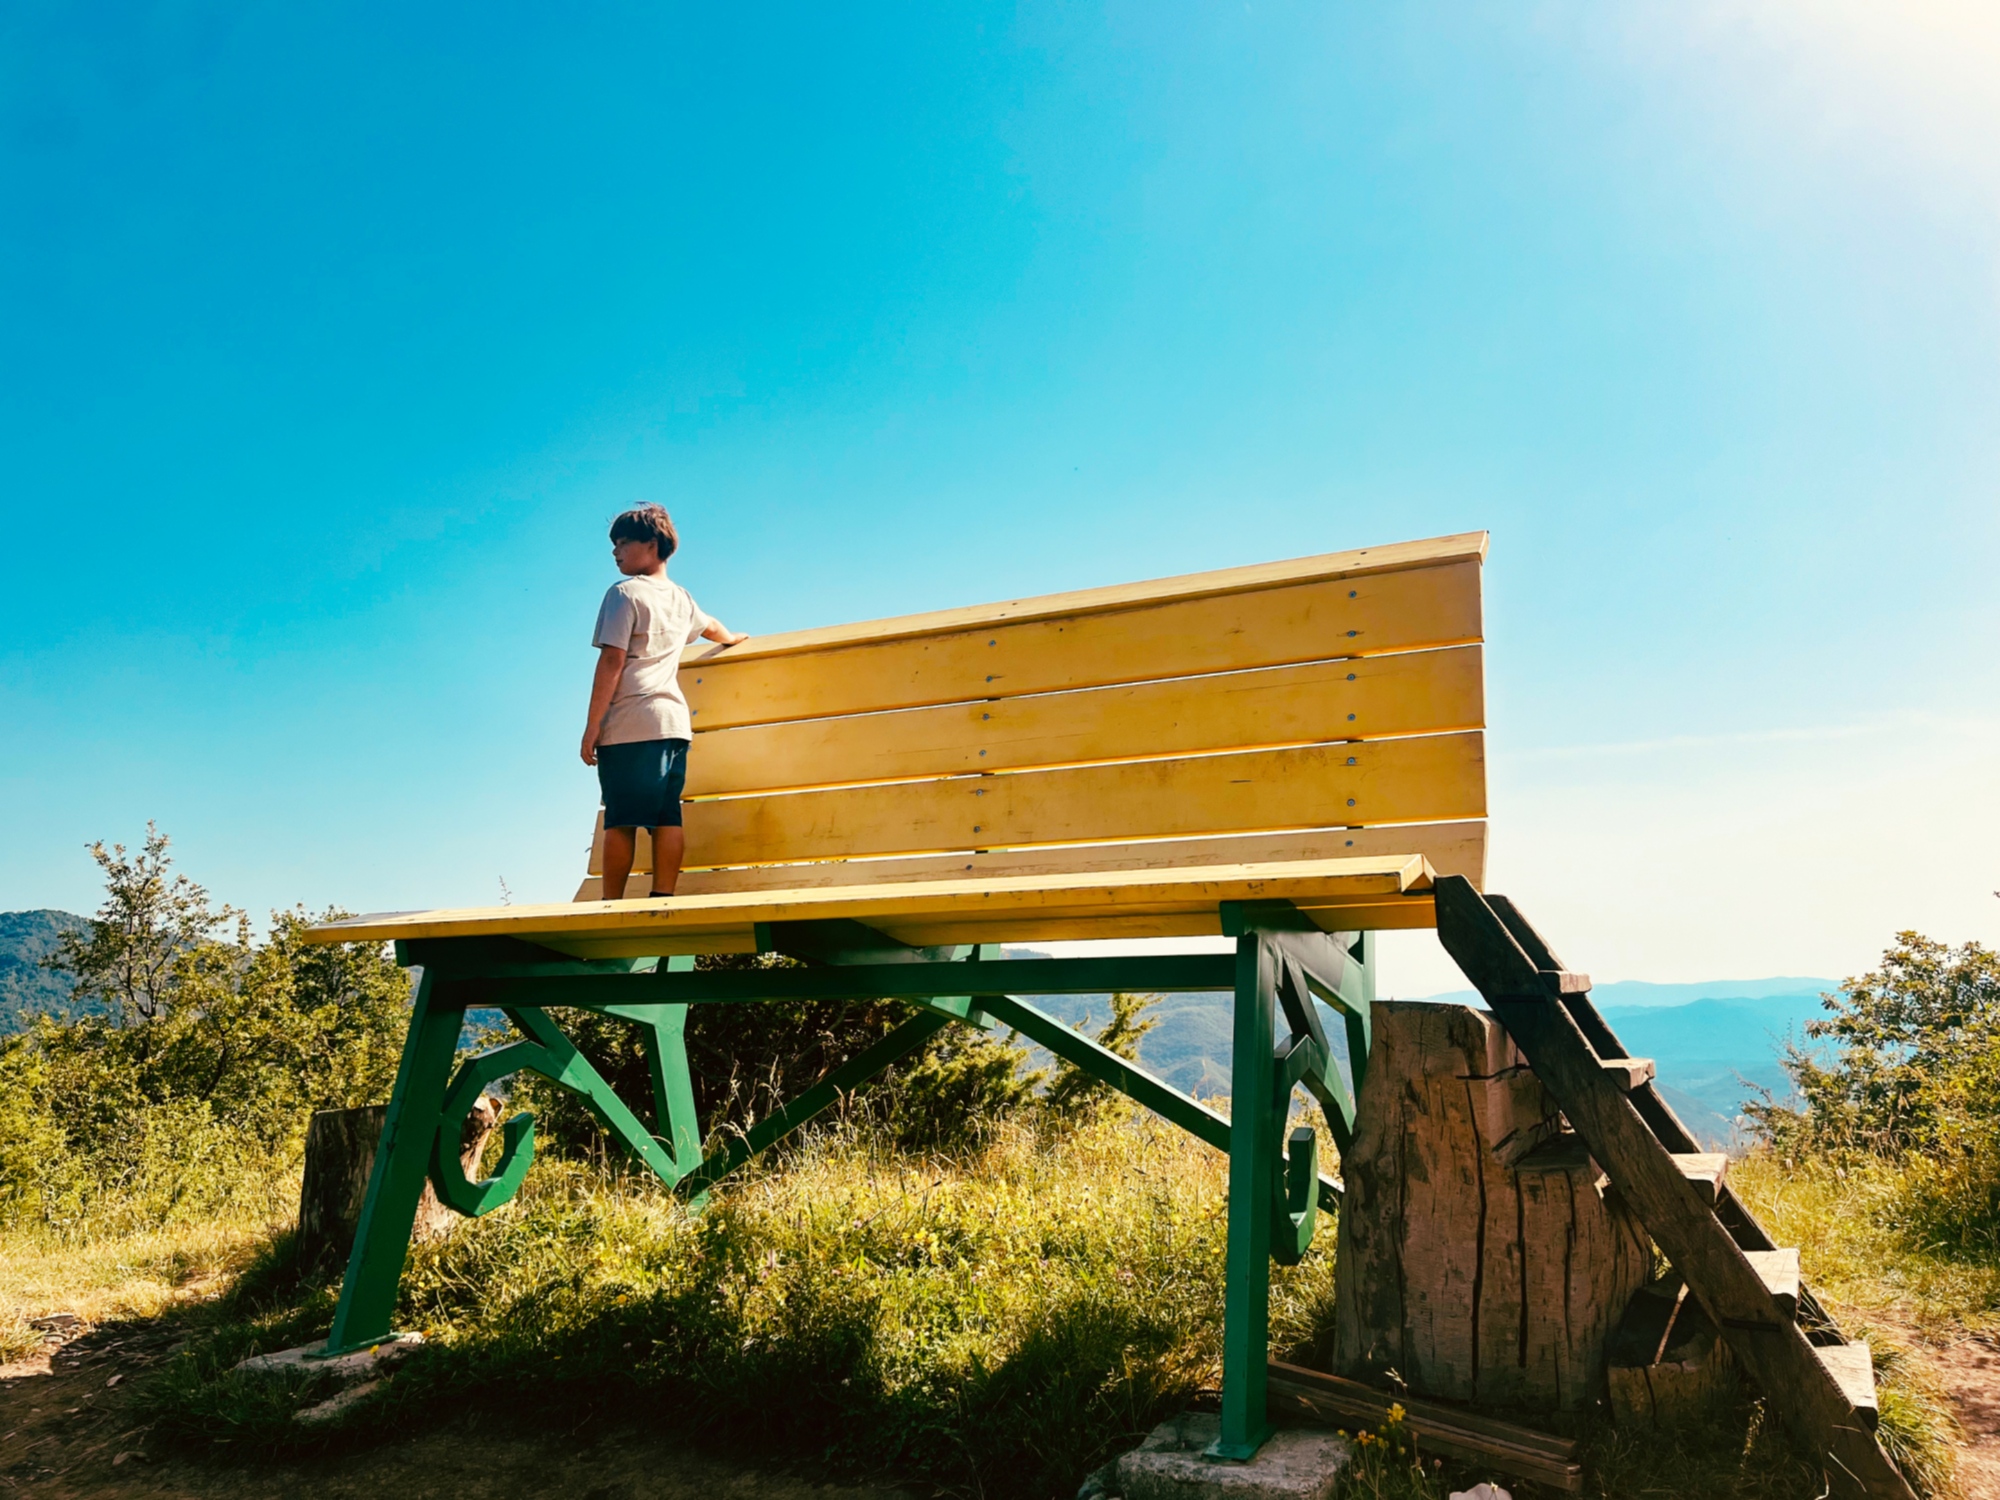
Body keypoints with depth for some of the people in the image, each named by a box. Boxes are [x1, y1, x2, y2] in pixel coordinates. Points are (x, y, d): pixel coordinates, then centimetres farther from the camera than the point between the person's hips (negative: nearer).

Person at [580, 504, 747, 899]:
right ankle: (663, 897, 1)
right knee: (668, 818, 3)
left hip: (629, 724, -6)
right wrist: (733, 639, 63)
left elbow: (611, 662, -9)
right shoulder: (682, 598, 18)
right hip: (674, 722, 6)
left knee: (620, 820, -5)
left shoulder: (624, 593, -2)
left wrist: (592, 724, -8)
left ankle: (612, 905, -3)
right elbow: (711, 627, 41)